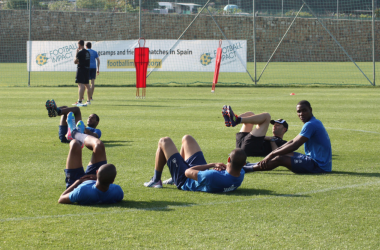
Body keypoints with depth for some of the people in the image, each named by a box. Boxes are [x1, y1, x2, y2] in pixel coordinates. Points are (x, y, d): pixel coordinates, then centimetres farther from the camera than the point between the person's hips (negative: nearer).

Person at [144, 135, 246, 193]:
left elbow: (188, 172, -31)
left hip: (184, 181, -7)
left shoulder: (213, 178, -49)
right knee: (187, 138, 26)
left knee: (164, 141, 8)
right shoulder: (240, 175, -30)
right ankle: (174, 179, 45)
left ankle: (156, 180, 28)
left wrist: (212, 165, -27)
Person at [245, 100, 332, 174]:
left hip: (318, 166, -11)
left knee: (280, 159, -15)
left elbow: (294, 145, -22)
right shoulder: (315, 123, 17)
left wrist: (272, 154, -17)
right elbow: (293, 141, 21)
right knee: (285, 153, 21)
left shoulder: (310, 125, -17)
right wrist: (275, 152, 13)